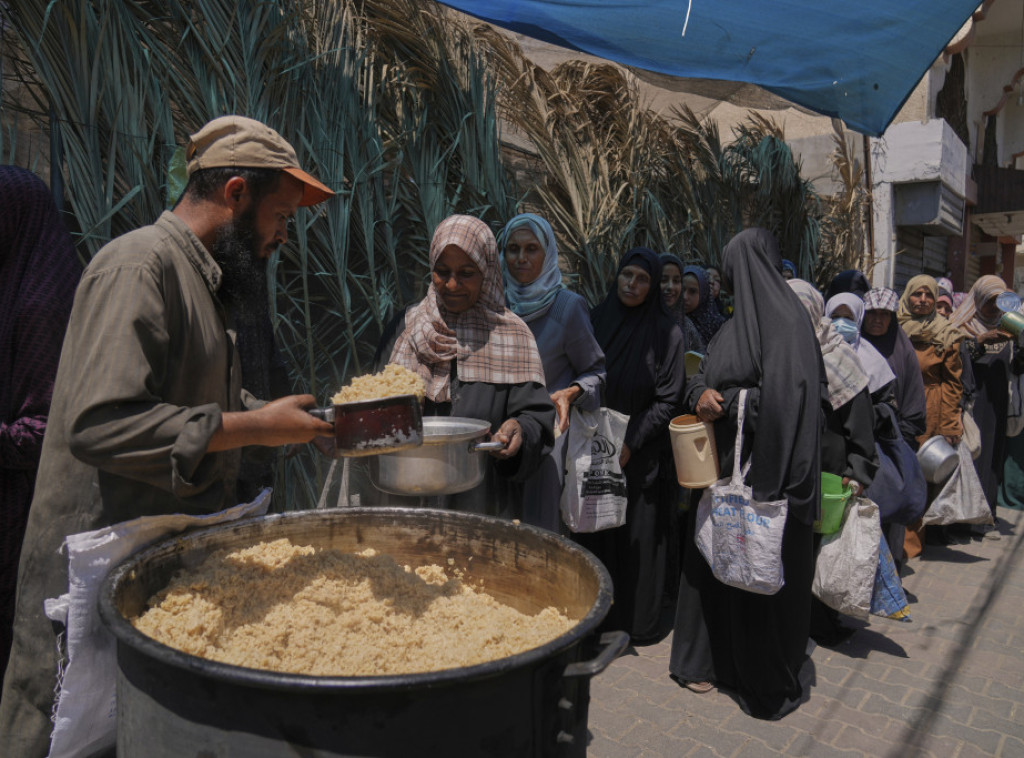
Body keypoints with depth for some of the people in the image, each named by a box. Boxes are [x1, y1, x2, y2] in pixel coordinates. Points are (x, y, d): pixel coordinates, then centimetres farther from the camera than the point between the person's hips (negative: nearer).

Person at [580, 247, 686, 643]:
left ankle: (637, 620, 23)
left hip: (641, 456, -3)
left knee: (637, 534, 5)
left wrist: (630, 442, -13)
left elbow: (668, 401, -7)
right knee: (594, 530, 7)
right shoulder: (596, 320, 4)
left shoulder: (666, 333, -6)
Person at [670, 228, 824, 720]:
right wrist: (701, 394, -5)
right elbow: (703, 378, 16)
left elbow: (786, 397, -24)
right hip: (725, 463, 8)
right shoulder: (738, 321, 14)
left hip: (765, 468, -8)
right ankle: (713, 659, 33)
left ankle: (768, 681, 23)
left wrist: (726, 403, -14)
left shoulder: (784, 320, -14)